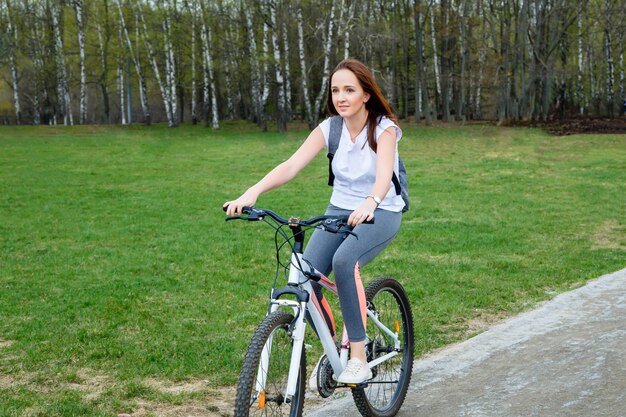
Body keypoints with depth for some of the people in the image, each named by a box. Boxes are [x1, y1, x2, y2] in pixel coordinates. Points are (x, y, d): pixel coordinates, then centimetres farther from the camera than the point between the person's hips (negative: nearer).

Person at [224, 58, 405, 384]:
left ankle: (358, 358, -27)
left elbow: (384, 174, -33)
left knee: (344, 260, -35)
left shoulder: (384, 128, -15)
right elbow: (291, 165, -18)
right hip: (340, 208, 4)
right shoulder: (330, 129, -4)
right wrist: (252, 192, -35)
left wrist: (369, 203, -56)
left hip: (381, 213, -4)